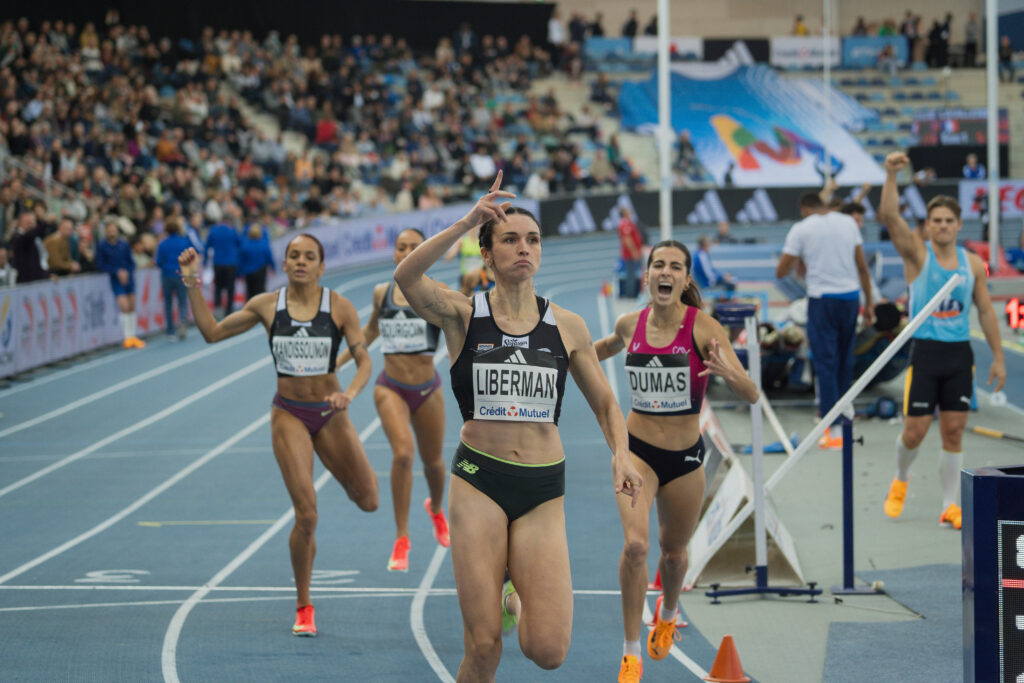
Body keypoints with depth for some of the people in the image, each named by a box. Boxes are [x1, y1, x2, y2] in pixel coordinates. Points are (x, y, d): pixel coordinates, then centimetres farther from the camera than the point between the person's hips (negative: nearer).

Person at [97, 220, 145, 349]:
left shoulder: (124, 245, 5)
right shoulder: (102, 246, -3)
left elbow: (131, 262, 10)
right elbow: (101, 265, -4)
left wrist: (128, 273, -8)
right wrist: (117, 272, -12)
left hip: (128, 278, 4)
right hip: (116, 280, -4)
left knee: (132, 308, 7)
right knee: (124, 307, -13)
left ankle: (133, 336, 16)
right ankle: (127, 337, -7)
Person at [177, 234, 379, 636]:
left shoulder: (339, 307, -6)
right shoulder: (267, 306, -3)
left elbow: (363, 360, -7)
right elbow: (212, 332, 2)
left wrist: (350, 393, -26)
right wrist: (193, 285, -7)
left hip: (330, 414, 1)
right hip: (289, 414, -1)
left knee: (367, 501, 8)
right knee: (306, 516, -11)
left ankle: (348, 473, 47)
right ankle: (304, 608, 6)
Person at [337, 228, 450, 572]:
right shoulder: (382, 293, 1)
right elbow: (370, 331, 19)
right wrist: (338, 360, 18)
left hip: (427, 389, 0)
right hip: (391, 388, 0)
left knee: (432, 460, 17)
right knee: (403, 453, -23)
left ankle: (436, 509, 53)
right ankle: (401, 539, -13)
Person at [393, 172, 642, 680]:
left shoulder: (567, 327, 7)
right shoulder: (462, 315, -1)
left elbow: (605, 403, 16)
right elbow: (406, 277, -21)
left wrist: (620, 454, -4)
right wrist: (468, 221, -31)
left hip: (543, 490, 2)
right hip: (478, 482, -2)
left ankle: (518, 598, 25)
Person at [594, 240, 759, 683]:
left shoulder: (704, 328, -14)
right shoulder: (629, 325, -4)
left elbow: (750, 395, -19)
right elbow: (606, 347, 23)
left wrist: (727, 373, -39)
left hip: (685, 457, 0)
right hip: (636, 449, 0)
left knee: (673, 553, 18)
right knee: (636, 544, -20)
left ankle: (668, 612, 53)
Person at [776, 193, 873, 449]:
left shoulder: (801, 229, -3)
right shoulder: (847, 222, 8)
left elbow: (781, 272, -2)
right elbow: (862, 266, 9)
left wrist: (795, 259, 18)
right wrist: (869, 303, 14)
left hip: (822, 299, -4)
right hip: (851, 296, 4)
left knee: (825, 363, -2)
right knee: (845, 362, 16)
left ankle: (834, 430, -8)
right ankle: (842, 416, 25)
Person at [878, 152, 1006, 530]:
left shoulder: (973, 264, 6)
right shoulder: (918, 254, -3)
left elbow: (986, 311, 11)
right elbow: (889, 215, -17)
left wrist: (998, 358, 8)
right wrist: (891, 175, -30)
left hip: (960, 355, 2)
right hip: (925, 352, -2)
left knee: (954, 431, 2)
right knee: (915, 429, -2)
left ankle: (950, 506, 8)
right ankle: (900, 481, 28)